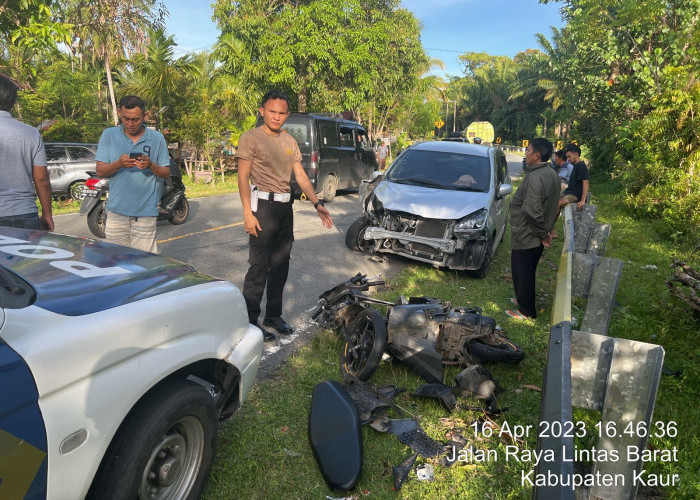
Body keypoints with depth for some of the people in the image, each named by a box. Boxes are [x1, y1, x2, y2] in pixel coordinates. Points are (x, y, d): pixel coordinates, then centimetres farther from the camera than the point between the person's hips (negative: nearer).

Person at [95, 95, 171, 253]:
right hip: (117, 209, 2)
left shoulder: (157, 138, 6)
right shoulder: (109, 135, 8)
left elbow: (166, 173, 7)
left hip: (146, 210, -1)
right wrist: (119, 164, -17)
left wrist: (151, 166, -14)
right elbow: (100, 170, 3)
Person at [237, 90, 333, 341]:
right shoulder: (251, 138, -5)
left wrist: (317, 203, 3)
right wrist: (248, 214, -18)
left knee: (280, 265, 11)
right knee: (259, 266, -6)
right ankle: (250, 321, 4)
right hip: (263, 205, -6)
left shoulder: (289, 141, 14)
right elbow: (243, 177, -9)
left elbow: (301, 176, 13)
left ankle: (274, 315, 23)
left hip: (285, 207, 7)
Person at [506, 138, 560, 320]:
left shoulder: (534, 178, -25)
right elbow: (553, 206, 14)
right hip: (538, 237, 9)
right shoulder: (552, 174, 7)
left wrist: (542, 233, -16)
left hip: (526, 237, -9)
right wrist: (545, 231, 15)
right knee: (528, 271, 23)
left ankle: (526, 311, 17)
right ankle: (523, 299, 39)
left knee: (523, 273, 5)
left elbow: (532, 211, -28)